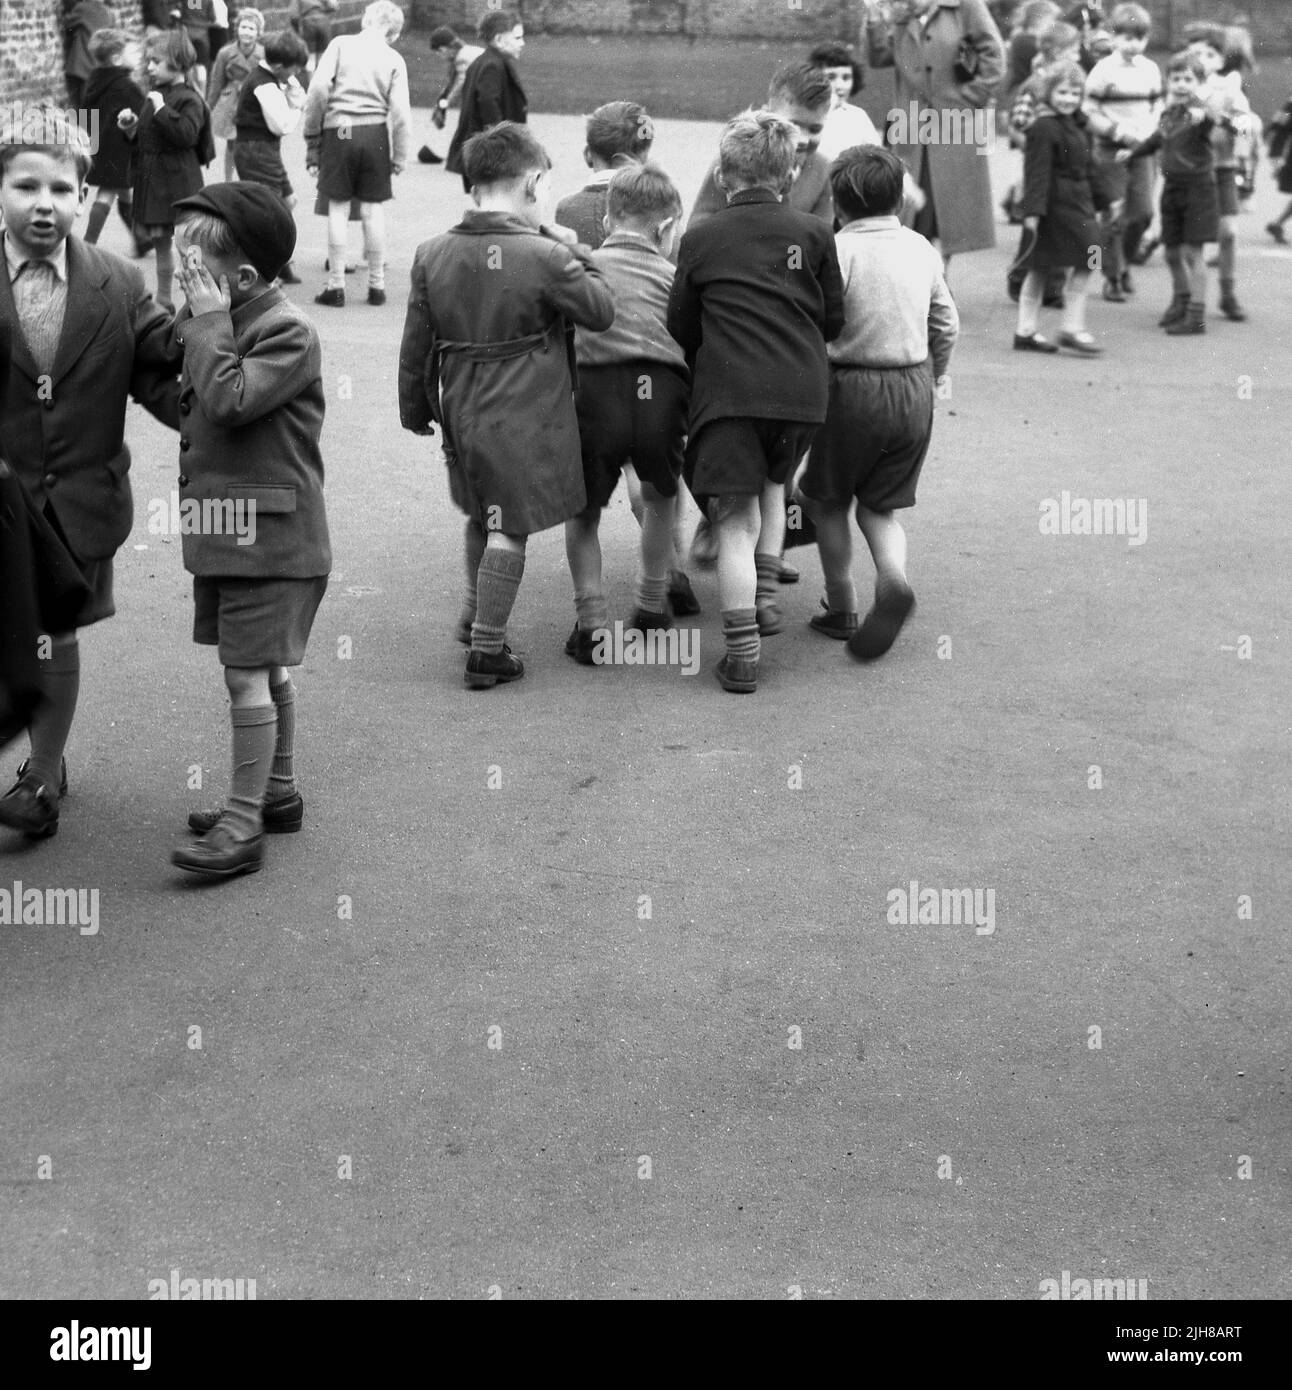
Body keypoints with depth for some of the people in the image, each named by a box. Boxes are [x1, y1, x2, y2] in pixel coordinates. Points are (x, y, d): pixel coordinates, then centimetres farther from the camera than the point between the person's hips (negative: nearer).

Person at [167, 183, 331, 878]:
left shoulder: (288, 331, -15)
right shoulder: (216, 323, 12)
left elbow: (229, 401, -25)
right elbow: (182, 403, 11)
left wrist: (208, 320, -16)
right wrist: (194, 319, 5)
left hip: (268, 534, -9)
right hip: (222, 532, 9)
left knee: (248, 675, -7)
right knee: (264, 671, 17)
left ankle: (244, 823, -1)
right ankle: (277, 793, 29)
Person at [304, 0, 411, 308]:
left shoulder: (341, 44, 2)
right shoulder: (394, 59, 4)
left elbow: (319, 87, -8)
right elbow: (400, 112, -2)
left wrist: (312, 133, 0)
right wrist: (400, 157, 6)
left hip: (338, 132, -1)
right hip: (375, 134, 1)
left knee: (338, 210, 5)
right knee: (374, 211, 8)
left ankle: (336, 286, 6)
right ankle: (376, 286, 14)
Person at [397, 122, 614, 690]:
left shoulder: (432, 255, -2)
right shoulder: (545, 257, -17)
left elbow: (416, 346, 5)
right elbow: (601, 312, -4)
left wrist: (416, 411, 17)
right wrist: (575, 252, 6)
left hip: (462, 410, 5)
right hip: (525, 417, -5)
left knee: (481, 515, 25)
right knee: (508, 528, 3)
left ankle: (475, 614, 40)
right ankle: (487, 651, 6)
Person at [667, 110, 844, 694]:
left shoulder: (700, 238, 3)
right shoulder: (813, 233, 4)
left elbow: (680, 328, 10)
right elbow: (834, 319, 10)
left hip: (727, 390, -2)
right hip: (801, 391, 2)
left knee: (735, 518, 0)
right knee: (772, 483, 29)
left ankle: (742, 653, -5)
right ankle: (766, 592, 19)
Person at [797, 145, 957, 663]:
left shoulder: (838, 250, -11)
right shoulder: (921, 248, 5)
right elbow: (946, 325, 11)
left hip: (852, 387, -5)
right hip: (914, 388, 5)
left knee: (827, 501, 15)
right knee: (879, 505, 16)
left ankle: (841, 609, 18)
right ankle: (893, 576, -12)